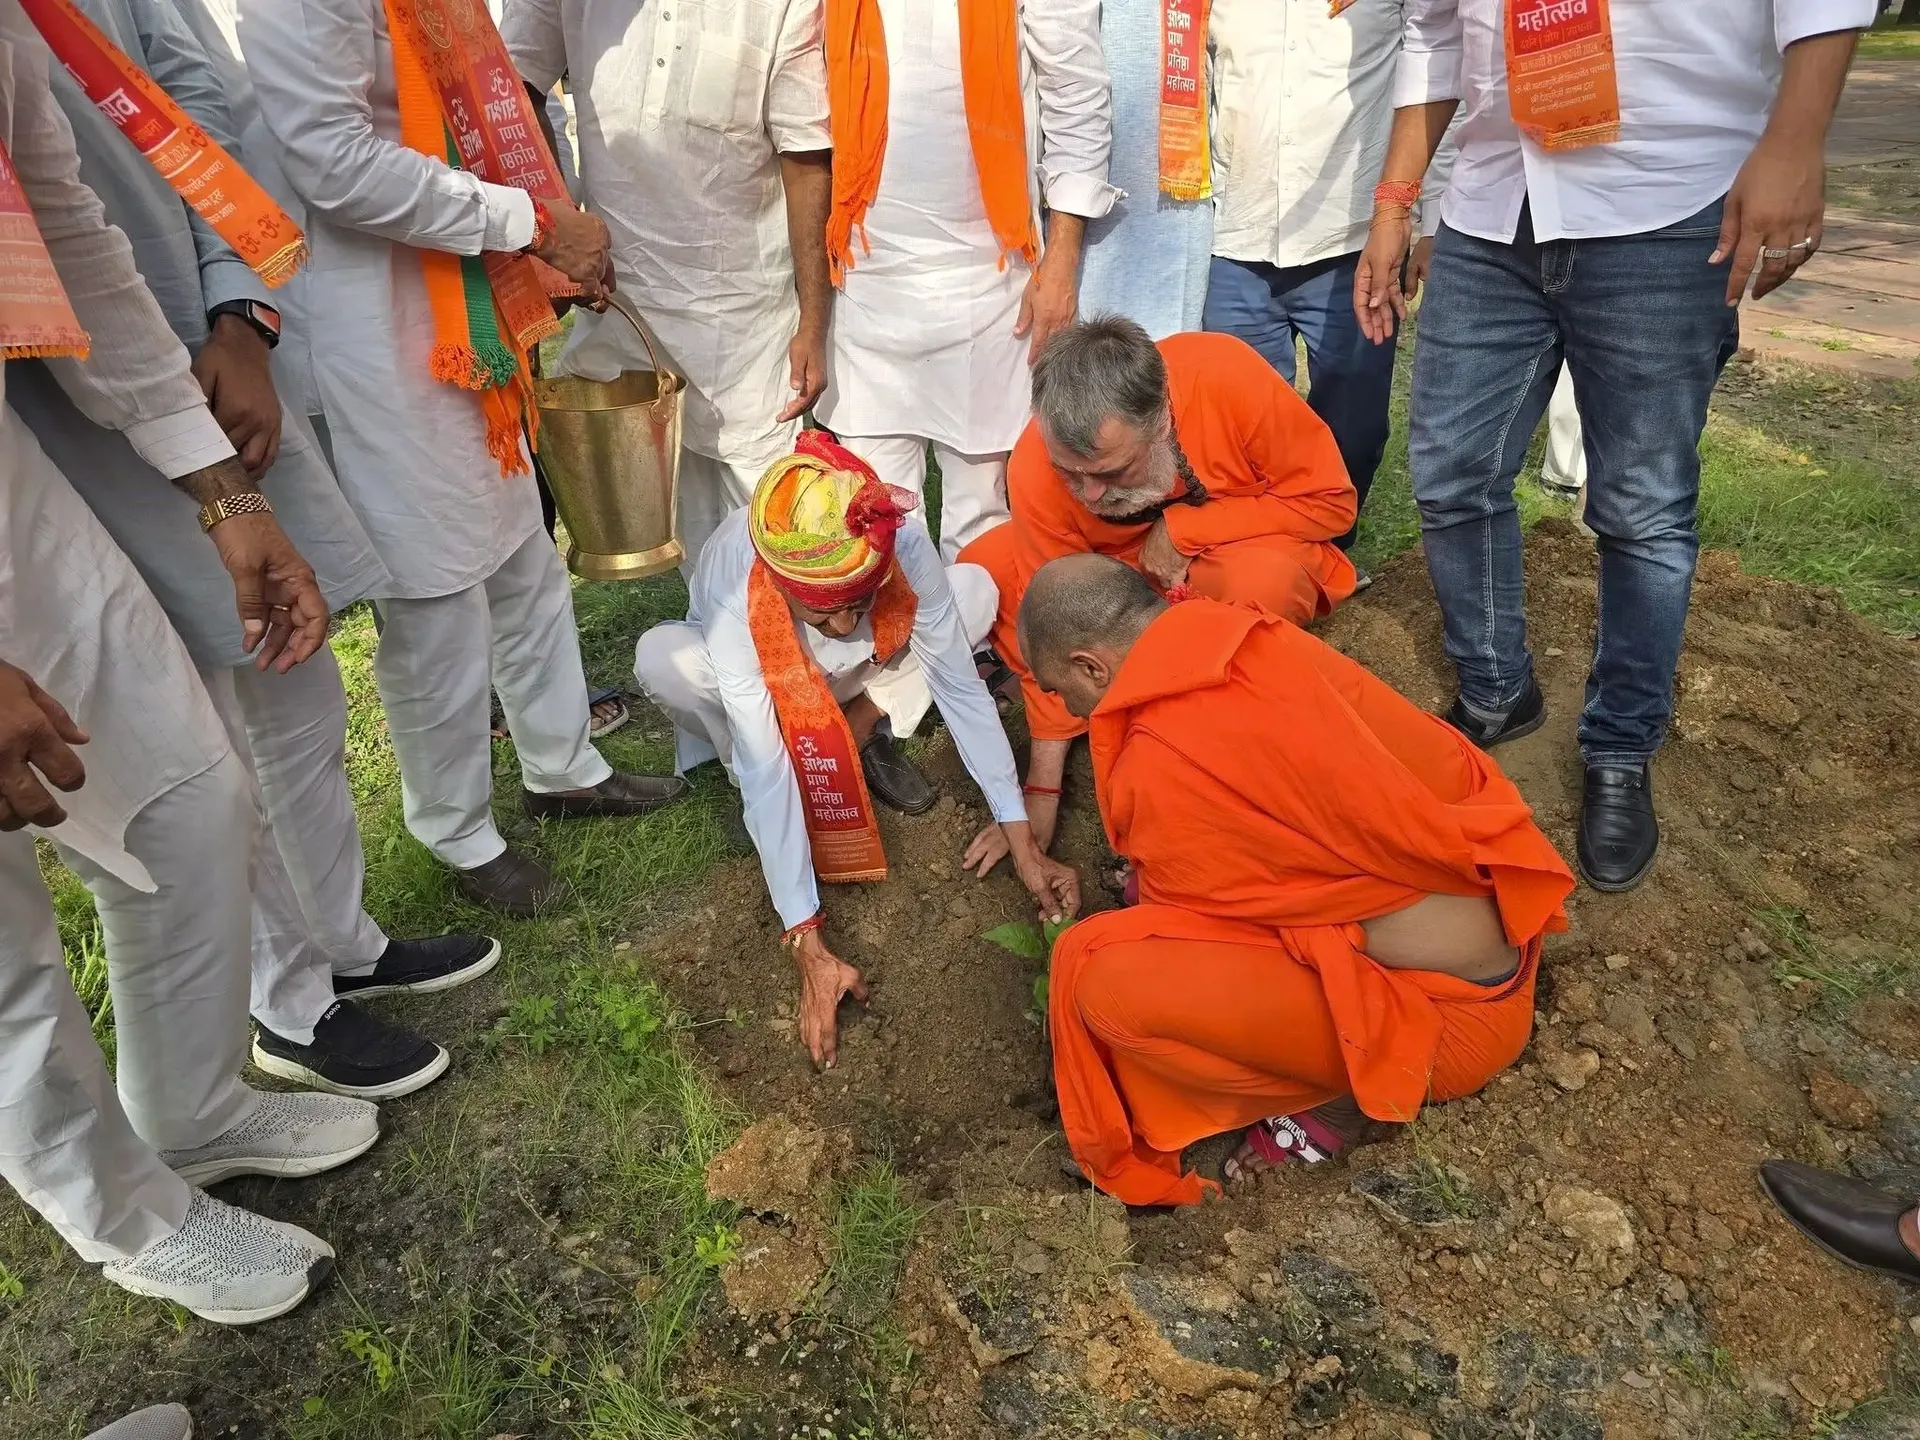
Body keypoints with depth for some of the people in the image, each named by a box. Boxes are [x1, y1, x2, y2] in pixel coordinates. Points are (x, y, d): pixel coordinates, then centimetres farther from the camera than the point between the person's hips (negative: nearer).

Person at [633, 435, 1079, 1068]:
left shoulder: (905, 549, -36)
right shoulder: (736, 601, -41)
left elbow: (961, 689, -28)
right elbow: (767, 776, -41)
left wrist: (1023, 846, -29)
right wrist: (809, 947, -42)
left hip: (847, 677, 2)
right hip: (757, 684, -2)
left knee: (974, 590, -23)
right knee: (660, 658, -37)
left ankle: (859, 733, -6)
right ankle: (734, 761, -6)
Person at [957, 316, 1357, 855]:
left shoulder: (1228, 377, -32)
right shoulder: (1035, 468, -27)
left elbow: (1330, 499, -20)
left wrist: (1180, 529, -28)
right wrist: (1041, 791, -16)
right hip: (1117, 571, 2)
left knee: (1262, 583, -38)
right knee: (984, 570, -21)